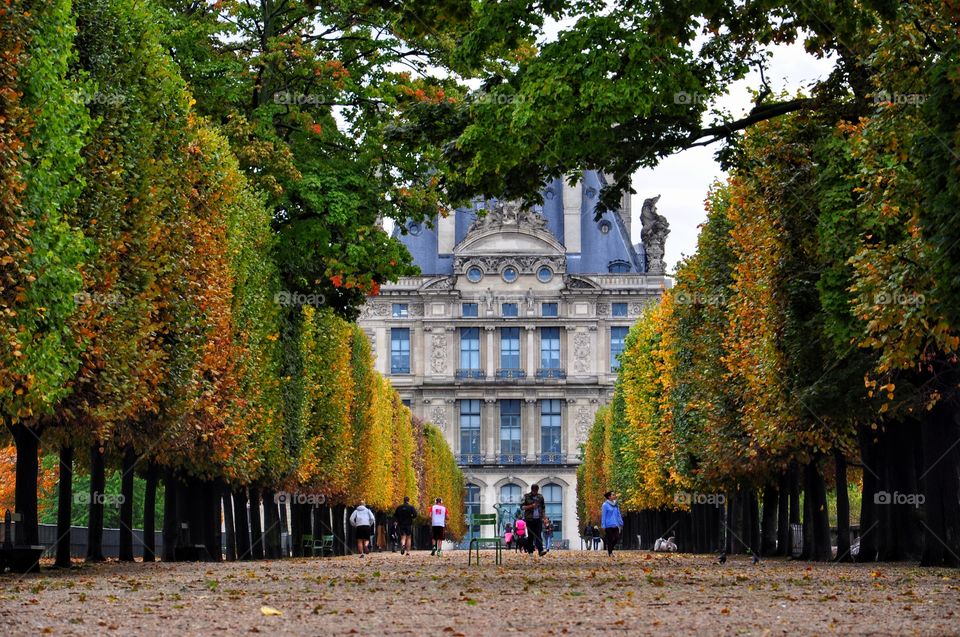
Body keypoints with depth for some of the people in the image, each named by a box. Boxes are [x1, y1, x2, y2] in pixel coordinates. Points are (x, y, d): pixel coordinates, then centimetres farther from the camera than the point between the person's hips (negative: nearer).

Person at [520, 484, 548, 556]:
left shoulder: (540, 497, 10)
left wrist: (544, 517, 11)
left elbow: (543, 507, 19)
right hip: (530, 519, -2)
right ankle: (530, 551, 12)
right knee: (530, 535, 3)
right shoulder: (526, 497, 1)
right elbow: (522, 506, -4)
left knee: (539, 535, -10)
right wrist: (531, 506, -16)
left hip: (538, 519, 2)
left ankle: (540, 551, -20)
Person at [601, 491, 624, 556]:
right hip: (608, 526, -6)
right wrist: (603, 526, -10)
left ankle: (608, 546, 22)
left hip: (615, 525, 6)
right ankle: (610, 553, 7)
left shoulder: (616, 505, 11)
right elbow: (603, 516, -8)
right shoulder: (605, 505, -8)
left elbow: (618, 515, 17)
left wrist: (621, 523, 13)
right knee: (610, 539, -3)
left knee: (617, 538, 0)